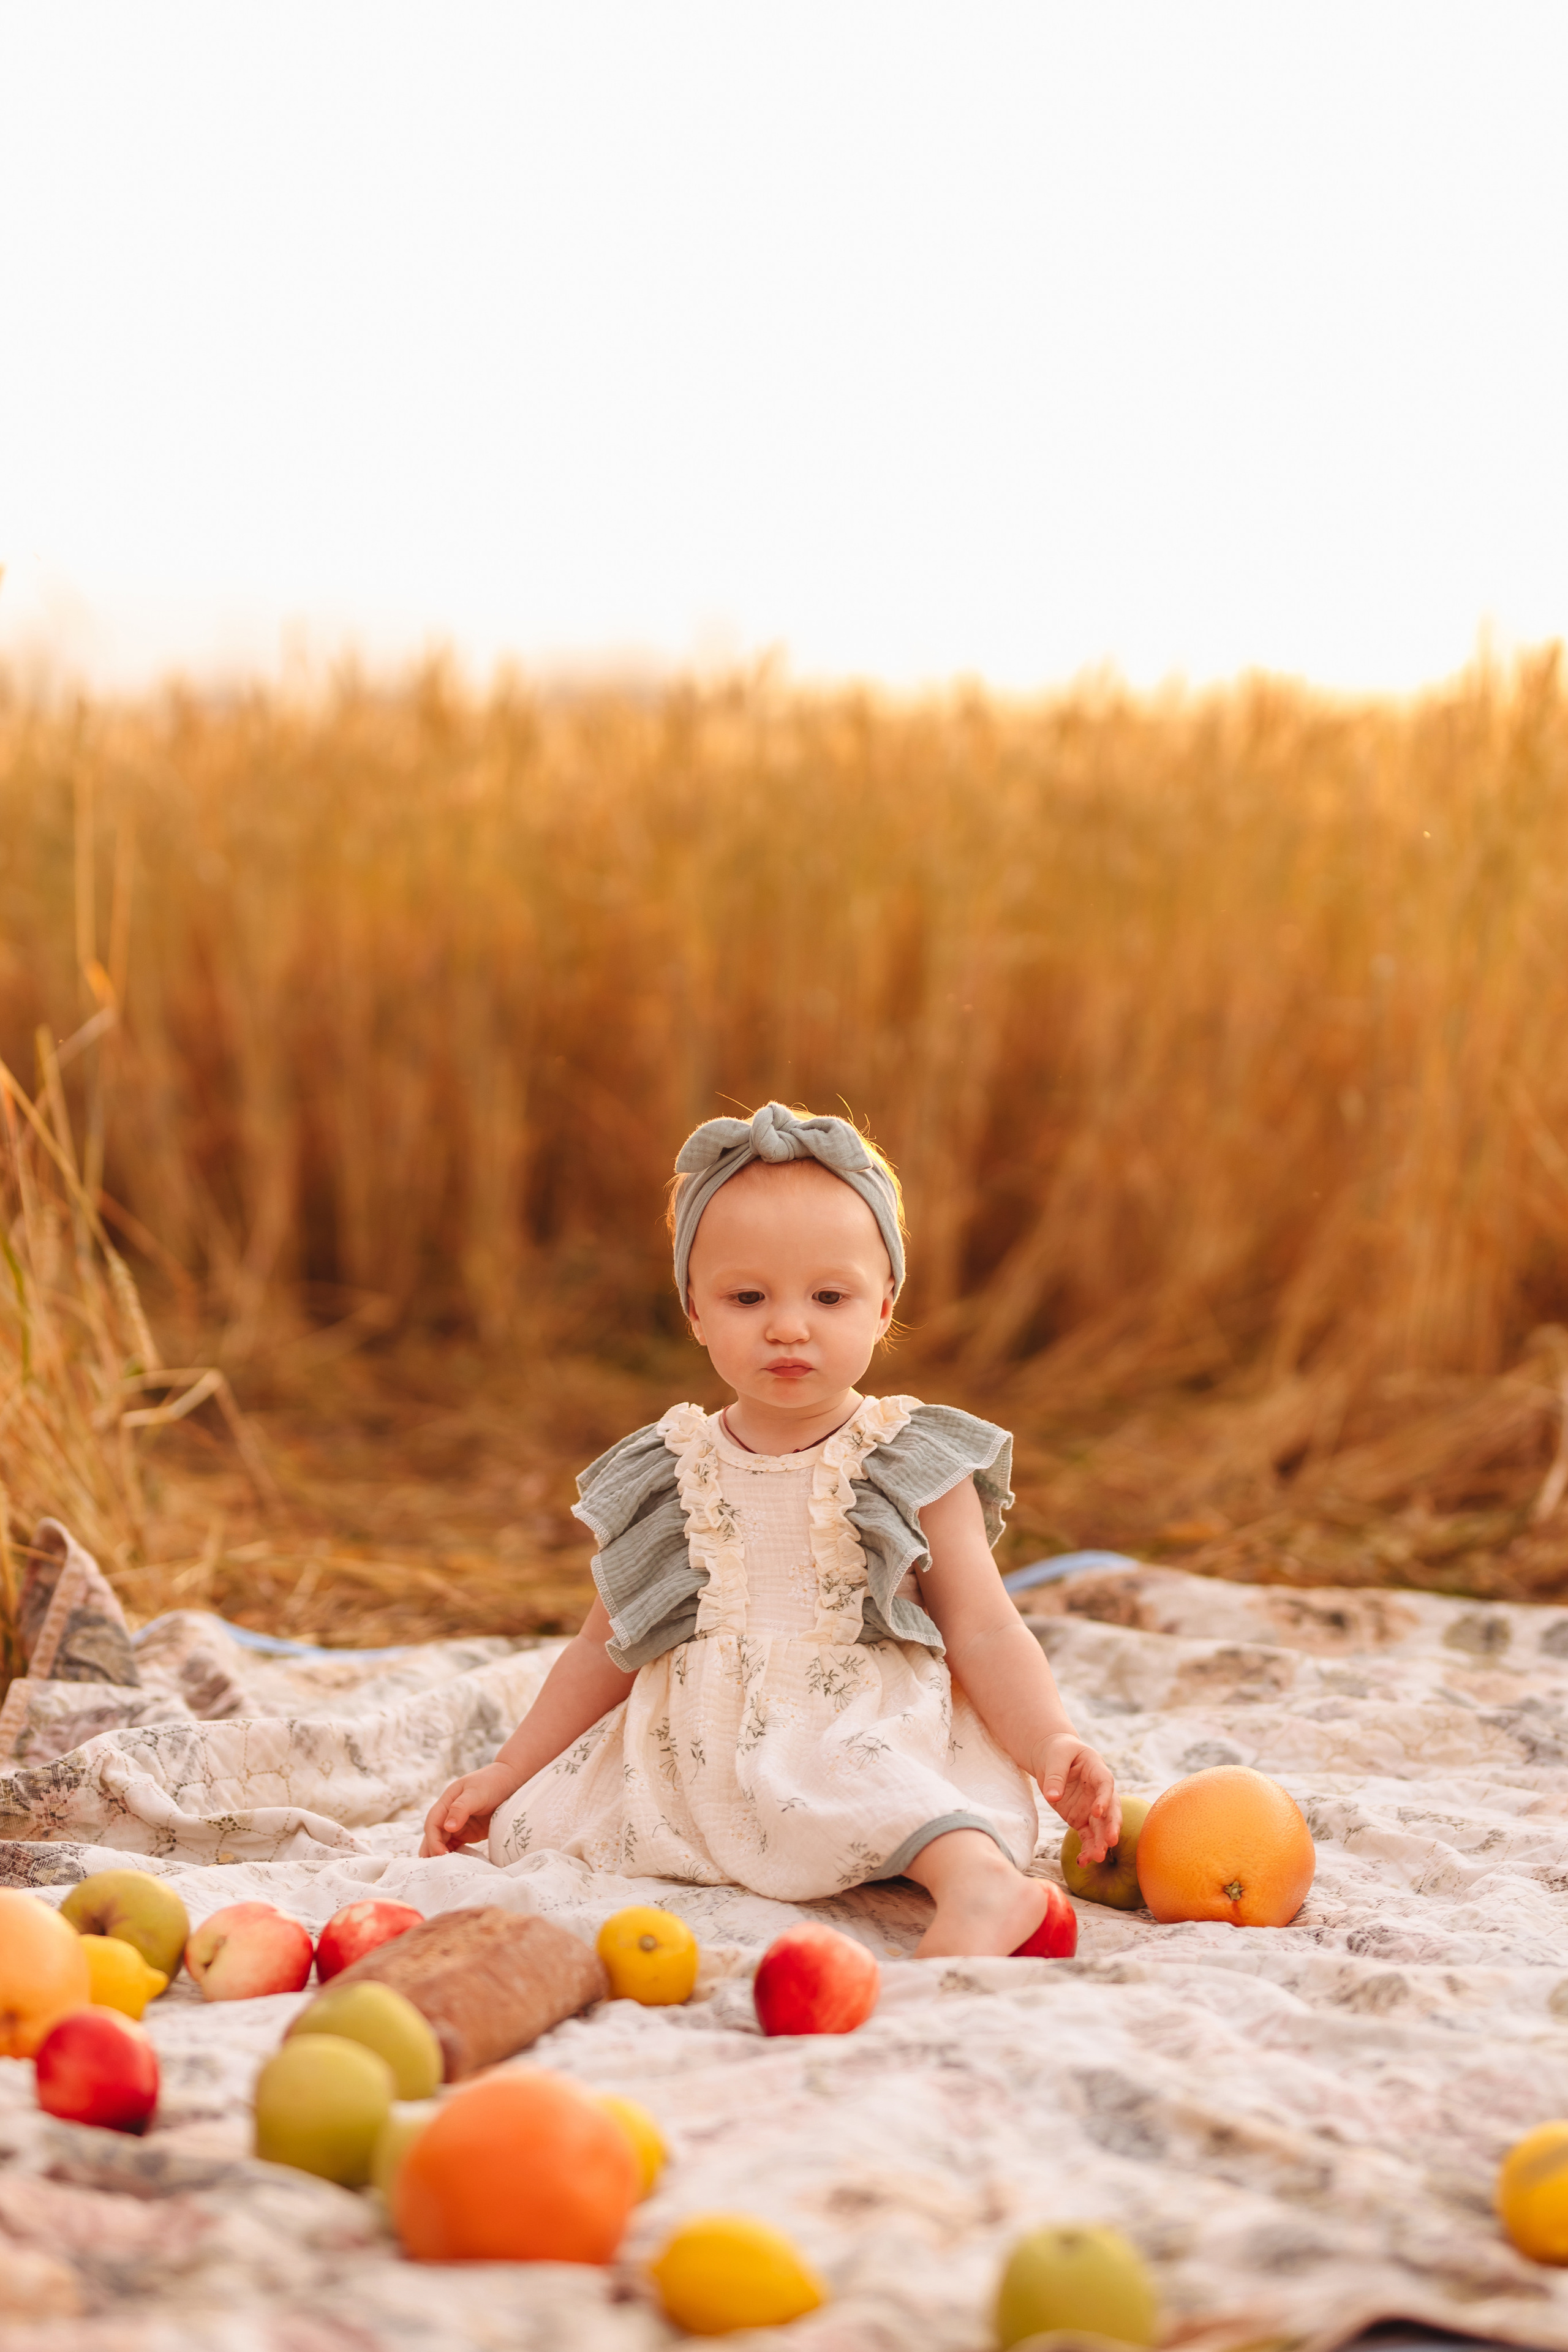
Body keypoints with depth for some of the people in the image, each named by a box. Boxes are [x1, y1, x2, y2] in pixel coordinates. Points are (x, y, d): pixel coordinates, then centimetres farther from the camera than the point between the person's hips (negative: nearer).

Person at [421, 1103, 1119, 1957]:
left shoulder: (917, 1469, 2)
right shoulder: (659, 1483, 10)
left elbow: (985, 1634, -2)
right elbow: (606, 1650, 21)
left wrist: (1050, 1743, -20)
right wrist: (506, 1776, 18)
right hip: (694, 1777, 5)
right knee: (524, 1831, -13)